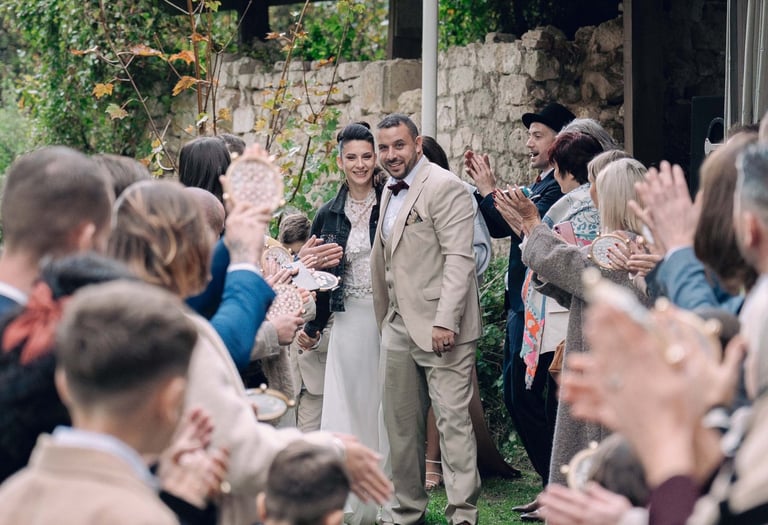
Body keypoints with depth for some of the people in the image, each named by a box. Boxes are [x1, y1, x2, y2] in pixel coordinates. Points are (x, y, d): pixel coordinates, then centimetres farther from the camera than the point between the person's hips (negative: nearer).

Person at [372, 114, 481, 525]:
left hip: (439, 327, -8)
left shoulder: (444, 187, -11)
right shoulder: (390, 191, 15)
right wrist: (384, 319, 12)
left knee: (452, 419, -7)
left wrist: (445, 321, -23)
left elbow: (459, 259, -17)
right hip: (399, 326, 8)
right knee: (401, 424, 12)